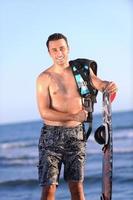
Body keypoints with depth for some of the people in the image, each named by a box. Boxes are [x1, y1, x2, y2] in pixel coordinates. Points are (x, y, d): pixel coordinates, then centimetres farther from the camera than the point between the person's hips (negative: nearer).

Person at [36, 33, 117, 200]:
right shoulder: (44, 78, -4)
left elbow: (98, 83, -8)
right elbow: (44, 112, -11)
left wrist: (109, 85, -31)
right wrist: (74, 117, -18)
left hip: (76, 135, 2)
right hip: (51, 135, -2)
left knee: (77, 186, 1)